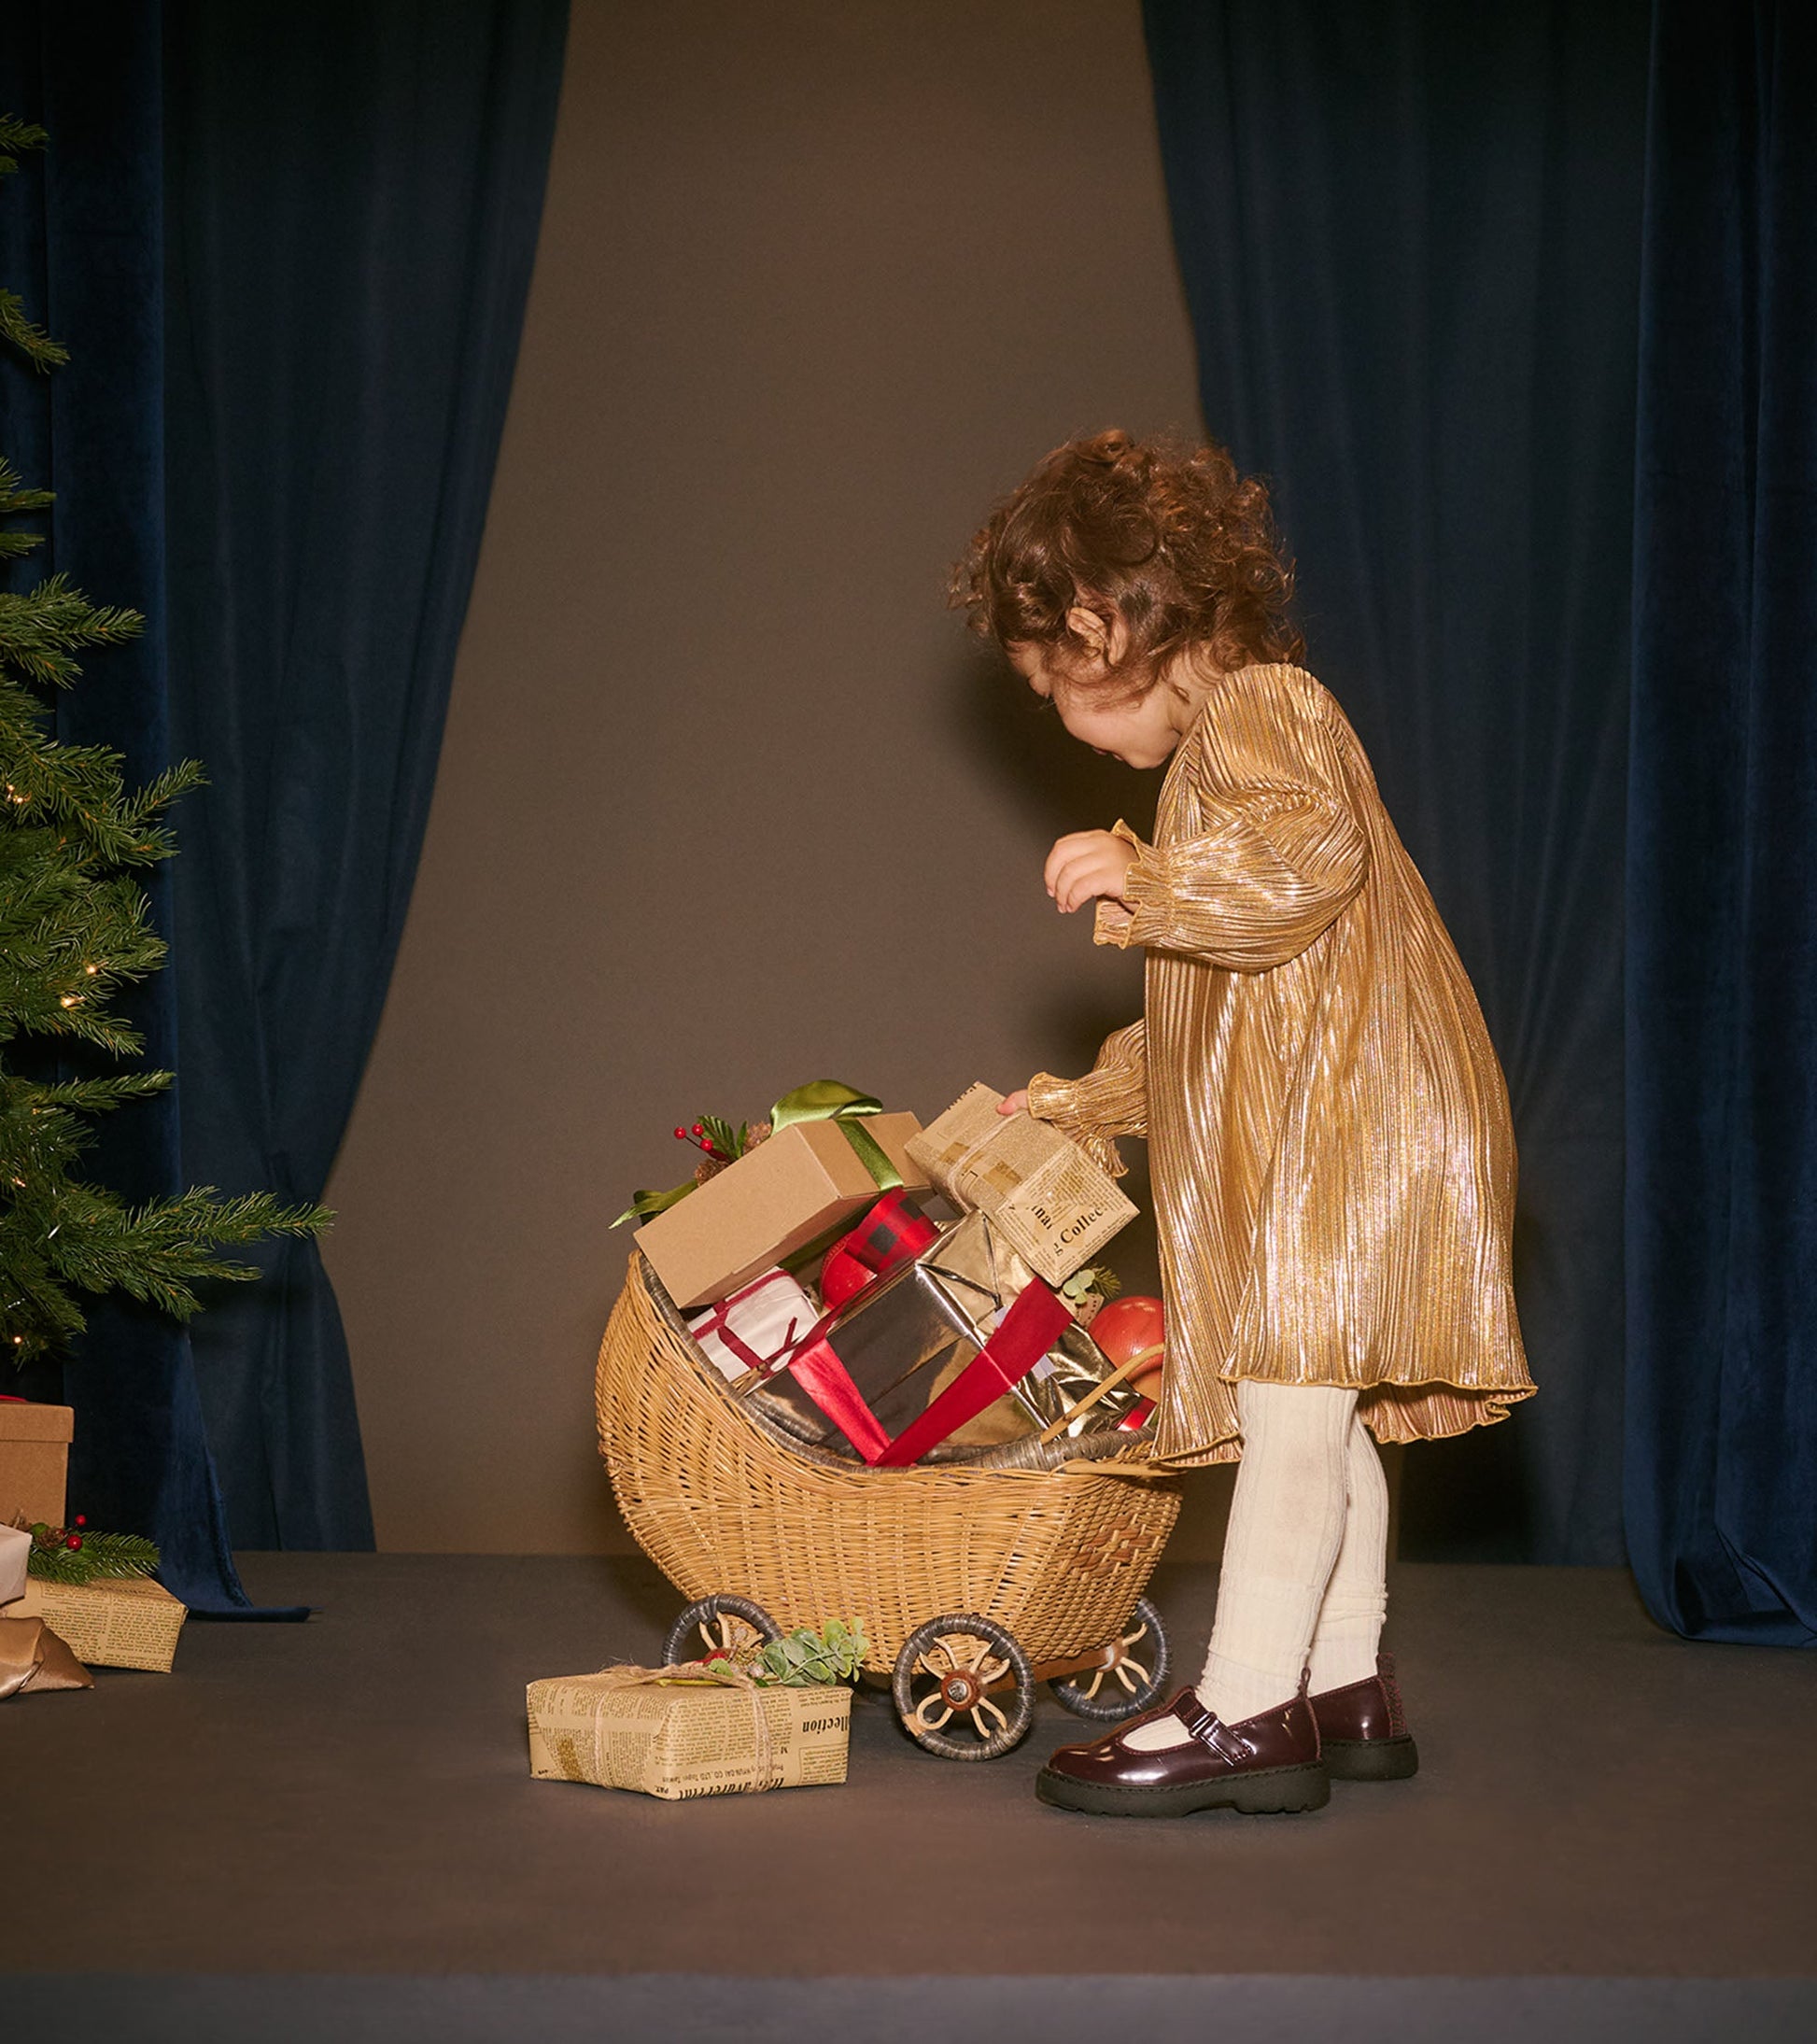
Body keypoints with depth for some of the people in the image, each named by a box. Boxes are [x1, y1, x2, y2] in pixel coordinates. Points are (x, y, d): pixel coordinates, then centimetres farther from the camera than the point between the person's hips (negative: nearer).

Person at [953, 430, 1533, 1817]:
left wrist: (1147, 881, -20)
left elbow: (1307, 850, -27)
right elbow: (1218, 1014, 30)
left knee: (1292, 1384, -14)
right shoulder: (1229, 746, 26)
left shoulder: (1259, 706, -6)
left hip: (1352, 1096, -11)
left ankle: (1248, 1707, -18)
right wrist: (1090, 1105, 31)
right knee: (1320, 1402, 11)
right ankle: (1347, 1689, 16)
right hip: (1298, 1119, 11)